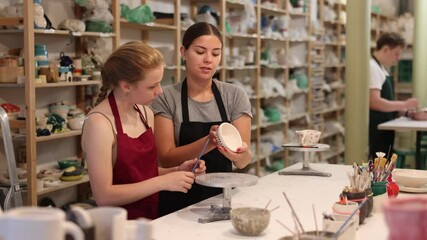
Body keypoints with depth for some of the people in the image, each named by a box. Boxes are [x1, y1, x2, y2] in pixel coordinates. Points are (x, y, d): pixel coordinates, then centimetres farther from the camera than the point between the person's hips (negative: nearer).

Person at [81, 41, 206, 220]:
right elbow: (103, 196, -18)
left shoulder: (145, 113, 6)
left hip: (151, 219, 6)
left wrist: (177, 171, 0)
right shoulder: (99, 123, -15)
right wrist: (163, 182, -18)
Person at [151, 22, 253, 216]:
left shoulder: (235, 96, 3)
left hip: (223, 194, 2)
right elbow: (166, 158, -7)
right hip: (179, 201, -2)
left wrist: (241, 153, -24)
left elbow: (242, 162, -1)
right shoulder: (166, 98, -1)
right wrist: (209, 142, -22)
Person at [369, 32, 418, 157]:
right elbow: (374, 102, -23)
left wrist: (404, 111, 8)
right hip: (376, 131, -10)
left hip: (384, 131, 10)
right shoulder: (372, 67, -14)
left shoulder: (380, 68, 17)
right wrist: (403, 105, -17)